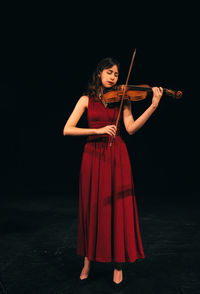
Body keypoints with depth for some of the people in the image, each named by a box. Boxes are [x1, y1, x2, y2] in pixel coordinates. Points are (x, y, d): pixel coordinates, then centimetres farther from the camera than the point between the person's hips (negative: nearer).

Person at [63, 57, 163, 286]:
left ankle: (118, 264, 15)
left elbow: (131, 128, -6)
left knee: (118, 207, 0)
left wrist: (153, 106, -16)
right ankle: (88, 261, 23)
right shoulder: (86, 99, 6)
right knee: (92, 207, 6)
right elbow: (67, 130, -5)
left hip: (116, 157, 0)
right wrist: (98, 130, -17)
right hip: (93, 155, 0)